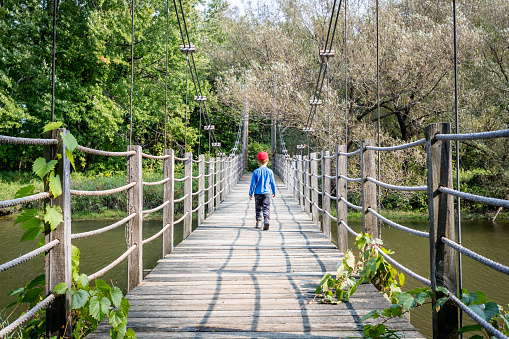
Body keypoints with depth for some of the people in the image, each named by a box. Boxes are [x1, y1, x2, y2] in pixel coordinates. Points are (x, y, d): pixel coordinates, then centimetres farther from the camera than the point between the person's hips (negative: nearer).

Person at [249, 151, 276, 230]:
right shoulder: (270, 171, -3)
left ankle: (258, 223, 18)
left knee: (258, 208, 14)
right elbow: (273, 183, 3)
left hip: (258, 193, 1)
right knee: (266, 208, -2)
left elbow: (253, 184, -2)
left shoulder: (256, 172, -4)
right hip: (266, 193, -1)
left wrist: (250, 193, 6)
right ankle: (266, 219, -25)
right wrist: (274, 192, 16)